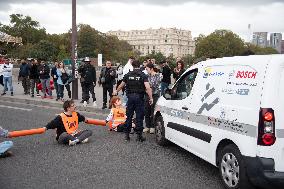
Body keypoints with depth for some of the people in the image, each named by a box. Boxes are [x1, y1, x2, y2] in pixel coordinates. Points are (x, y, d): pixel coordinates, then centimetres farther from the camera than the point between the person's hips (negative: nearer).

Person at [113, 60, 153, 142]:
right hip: (139, 97, -2)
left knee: (129, 116, 11)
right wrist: (151, 98, -11)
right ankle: (139, 135, 6)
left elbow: (121, 85, 16)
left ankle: (127, 135, 15)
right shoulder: (143, 75, -6)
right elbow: (148, 88, -17)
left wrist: (116, 91, 34)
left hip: (130, 97, 3)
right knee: (139, 117, 4)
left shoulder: (128, 75, 4)